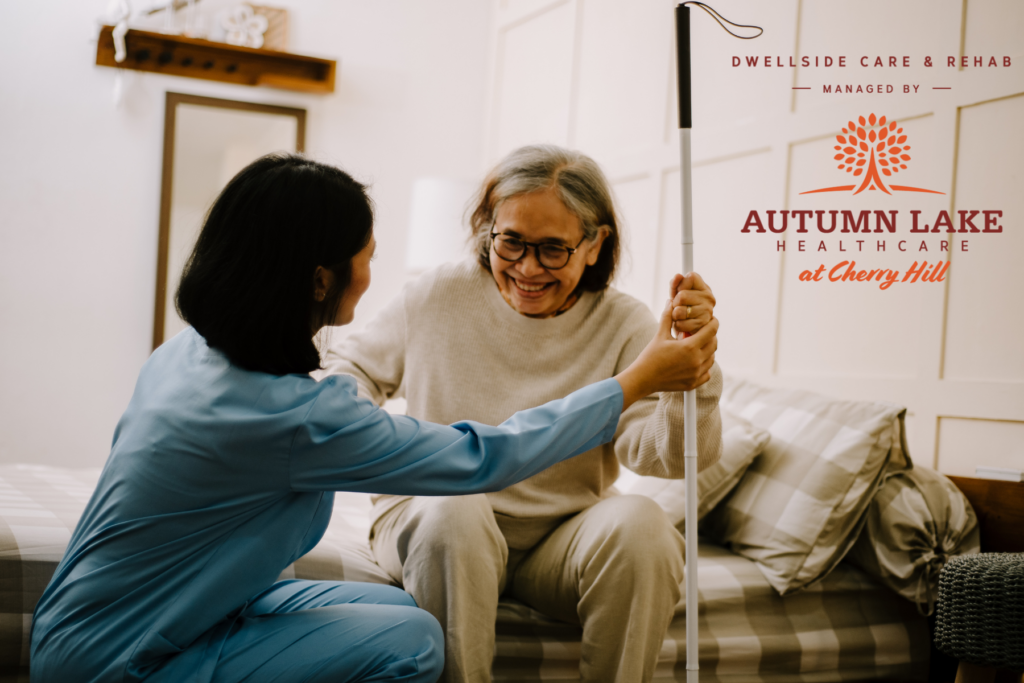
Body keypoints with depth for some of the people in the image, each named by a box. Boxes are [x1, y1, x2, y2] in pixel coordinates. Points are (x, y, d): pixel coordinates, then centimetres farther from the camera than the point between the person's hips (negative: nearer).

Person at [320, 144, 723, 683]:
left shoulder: (623, 326, -6)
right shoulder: (439, 296, -2)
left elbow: (667, 456, -18)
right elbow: (352, 366, 13)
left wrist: (691, 372, -38)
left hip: (561, 543, 0)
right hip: (430, 524, 0)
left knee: (638, 523, -29)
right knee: (454, 510, -34)